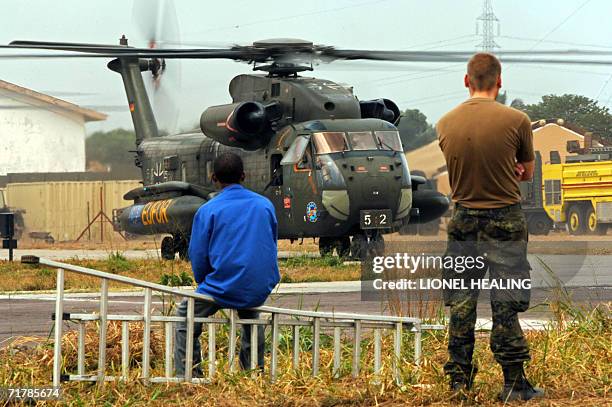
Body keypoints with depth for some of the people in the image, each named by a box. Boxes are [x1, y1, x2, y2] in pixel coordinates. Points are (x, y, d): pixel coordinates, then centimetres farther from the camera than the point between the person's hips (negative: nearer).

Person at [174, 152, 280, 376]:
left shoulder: (208, 211, -7)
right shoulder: (265, 205, 5)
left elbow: (198, 257, -3)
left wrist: (205, 285, 14)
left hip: (224, 290, -4)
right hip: (261, 289, 4)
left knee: (185, 316, 19)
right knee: (250, 316, 37)